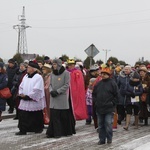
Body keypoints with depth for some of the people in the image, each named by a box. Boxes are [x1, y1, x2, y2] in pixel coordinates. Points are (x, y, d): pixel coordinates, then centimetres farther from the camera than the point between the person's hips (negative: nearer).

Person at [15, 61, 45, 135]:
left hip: (34, 101, -7)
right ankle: (23, 130, 9)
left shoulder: (38, 77, -12)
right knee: (23, 116, 2)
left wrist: (27, 96, -17)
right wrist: (21, 94, -2)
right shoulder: (25, 76, 12)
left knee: (36, 116, 5)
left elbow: (37, 90, -18)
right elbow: (21, 86, 17)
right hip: (24, 101, 7)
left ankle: (38, 129, 19)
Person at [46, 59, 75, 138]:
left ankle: (67, 131, 12)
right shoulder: (52, 73, 11)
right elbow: (50, 84, 13)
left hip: (62, 97, -5)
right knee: (53, 115, 0)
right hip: (53, 97, 5)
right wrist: (51, 91, -7)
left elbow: (66, 85, -8)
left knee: (64, 116, 0)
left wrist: (57, 91, -15)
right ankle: (55, 132, 4)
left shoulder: (66, 73, -5)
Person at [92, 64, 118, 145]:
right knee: (101, 125, 10)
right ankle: (102, 139, 18)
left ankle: (109, 139, 7)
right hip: (99, 108, 5)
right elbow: (94, 94, 17)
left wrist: (112, 103, -9)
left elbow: (116, 95, -4)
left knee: (108, 124, -7)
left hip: (109, 109, -5)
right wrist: (96, 101, 6)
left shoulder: (112, 83, -4)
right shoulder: (98, 84, 10)